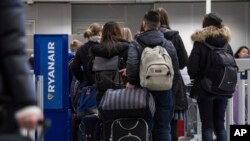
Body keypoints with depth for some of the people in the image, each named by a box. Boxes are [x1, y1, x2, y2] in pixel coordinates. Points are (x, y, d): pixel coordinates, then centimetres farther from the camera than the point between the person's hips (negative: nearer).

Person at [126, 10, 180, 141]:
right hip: (164, 91, 2)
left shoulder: (135, 44, -4)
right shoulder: (168, 44, 3)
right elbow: (176, 70, 2)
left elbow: (131, 64, -20)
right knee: (163, 129, 6)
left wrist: (132, 82, -6)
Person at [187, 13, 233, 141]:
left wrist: (196, 78, 8)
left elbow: (192, 68, -12)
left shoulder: (200, 43, -9)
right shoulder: (226, 43, 5)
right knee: (220, 125, 11)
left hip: (205, 89, -4)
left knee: (207, 126, 1)